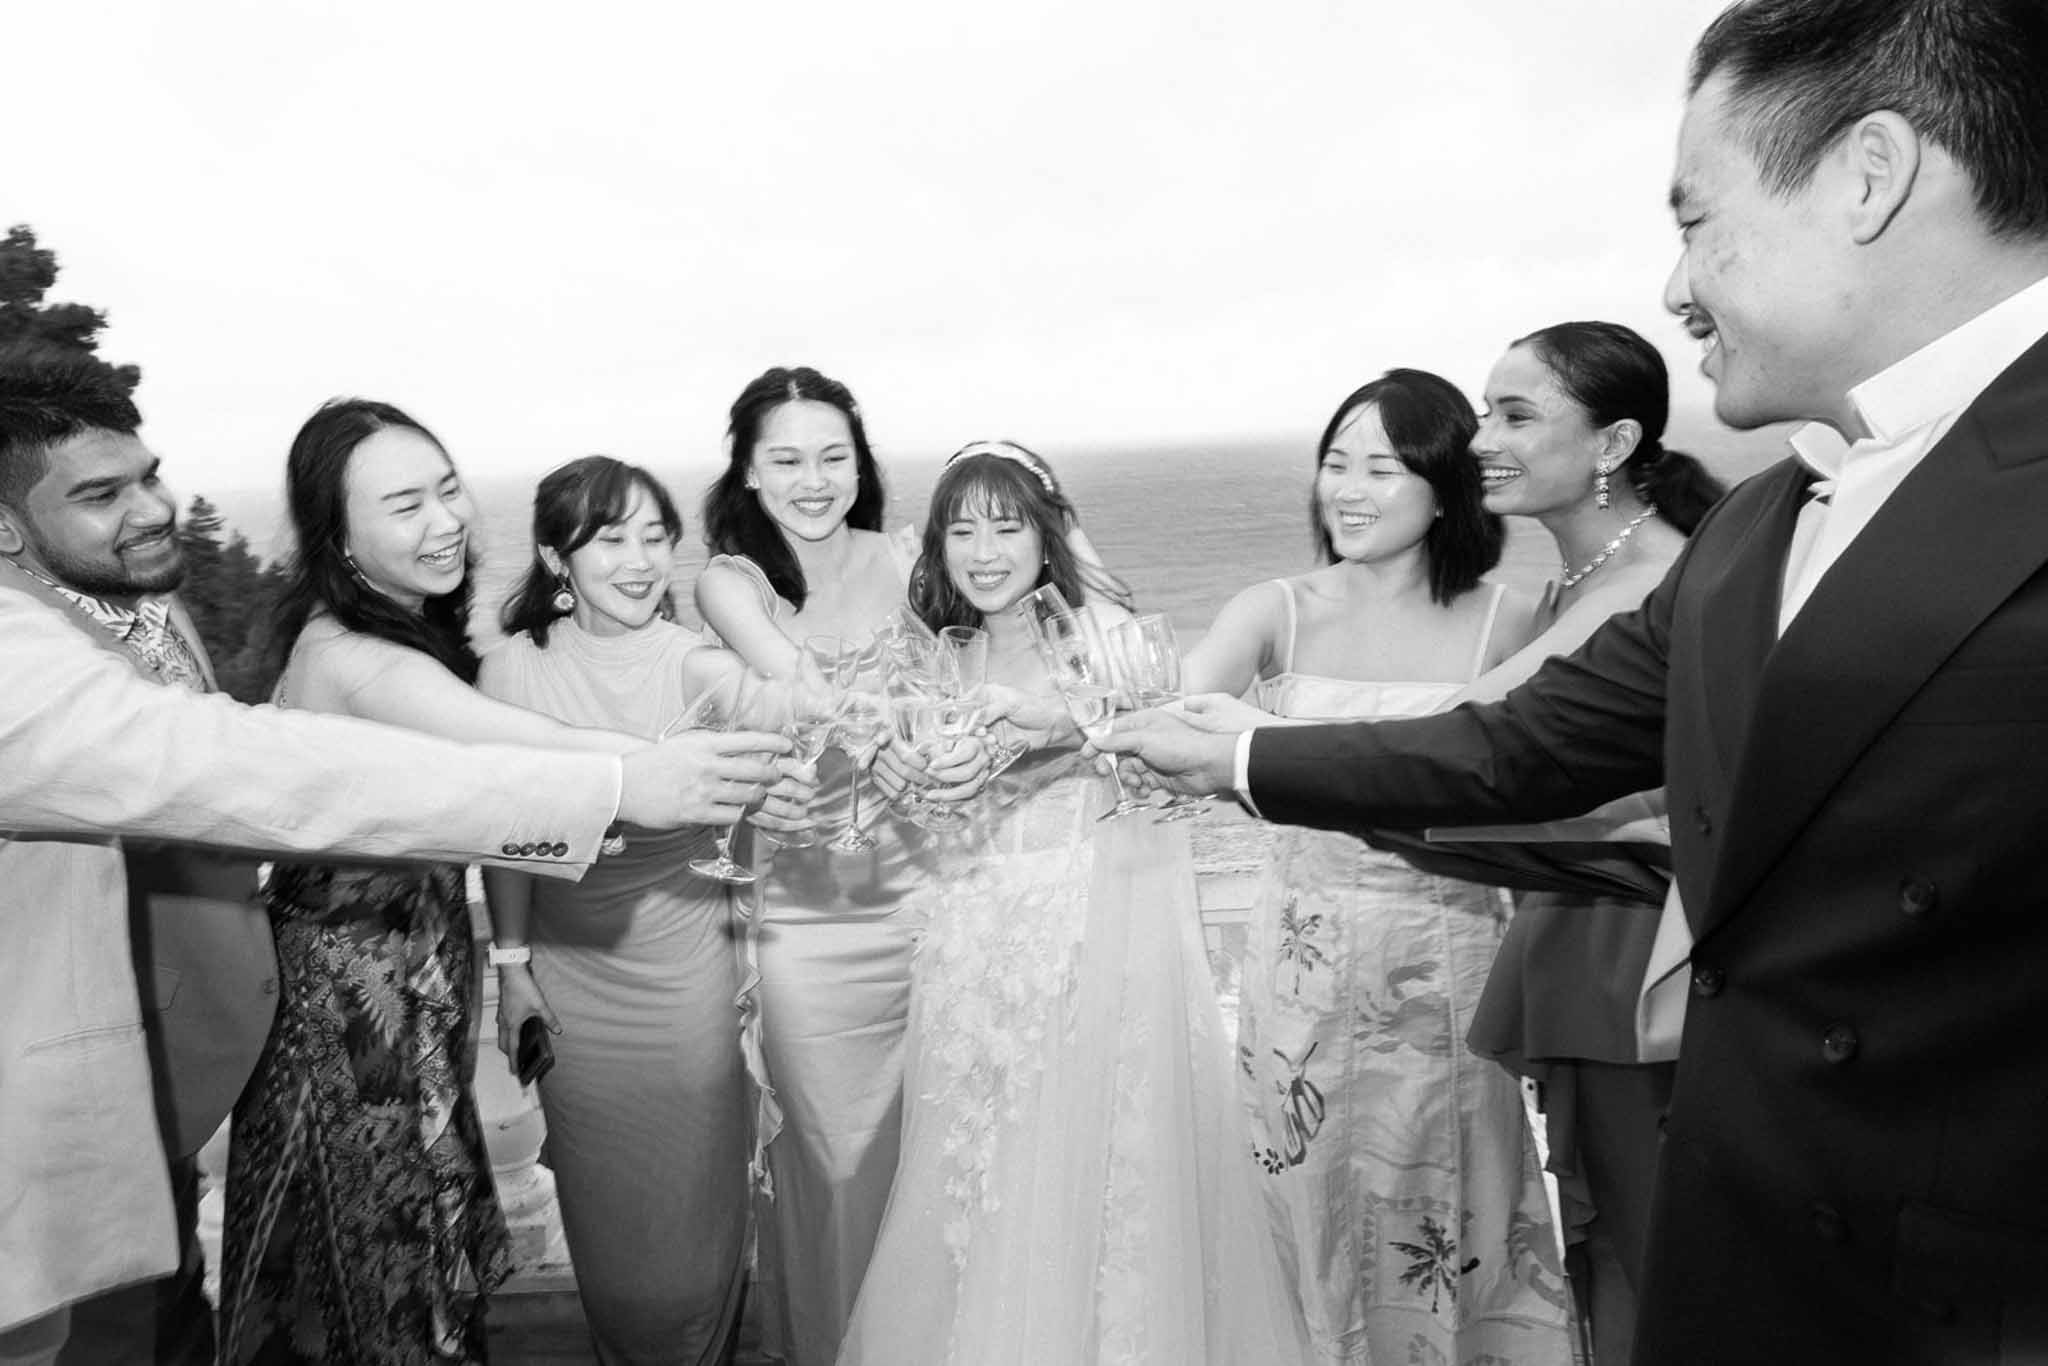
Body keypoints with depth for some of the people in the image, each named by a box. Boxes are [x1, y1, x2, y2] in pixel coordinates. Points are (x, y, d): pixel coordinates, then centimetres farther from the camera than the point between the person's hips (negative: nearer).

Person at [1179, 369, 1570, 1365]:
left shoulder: (1502, 623, -4)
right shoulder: (1275, 614, -3)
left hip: (1450, 965, -1)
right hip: (1306, 961, 1)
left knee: (1454, 1233, 12)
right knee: (1321, 1227, 14)